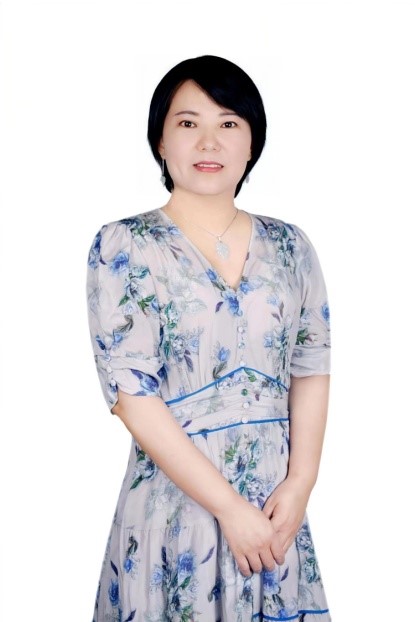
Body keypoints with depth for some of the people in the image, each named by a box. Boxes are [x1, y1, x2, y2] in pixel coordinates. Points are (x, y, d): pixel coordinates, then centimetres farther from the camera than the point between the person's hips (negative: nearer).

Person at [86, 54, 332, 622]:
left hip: (277, 505, 4)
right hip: (174, 499, -3)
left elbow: (312, 368, 5)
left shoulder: (288, 246, 5)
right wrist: (229, 506, -16)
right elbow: (131, 392, -13)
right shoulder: (124, 247, -7)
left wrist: (300, 483, -9)